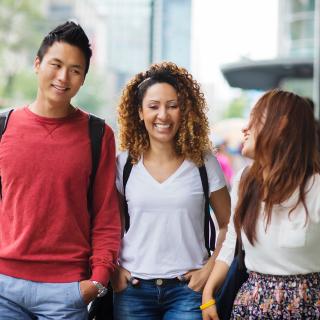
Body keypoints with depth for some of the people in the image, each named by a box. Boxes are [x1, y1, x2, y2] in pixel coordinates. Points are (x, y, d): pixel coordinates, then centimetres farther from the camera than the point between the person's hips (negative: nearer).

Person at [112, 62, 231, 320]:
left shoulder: (204, 163, 0)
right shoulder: (124, 163, 2)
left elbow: (228, 225, 6)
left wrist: (209, 269, -3)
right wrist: (113, 270, -1)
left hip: (187, 288, -1)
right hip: (133, 288, 1)